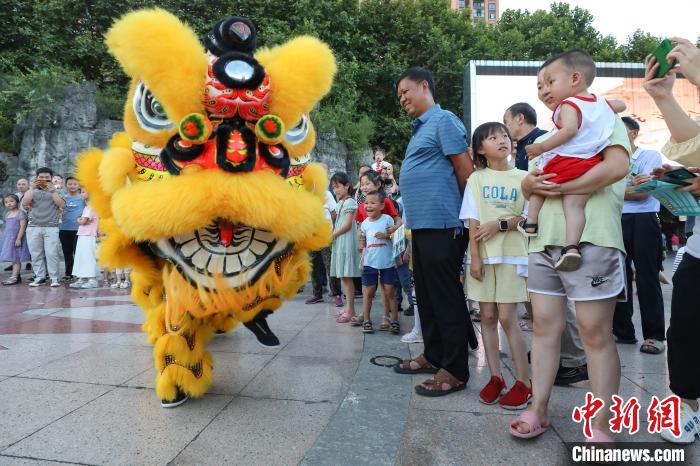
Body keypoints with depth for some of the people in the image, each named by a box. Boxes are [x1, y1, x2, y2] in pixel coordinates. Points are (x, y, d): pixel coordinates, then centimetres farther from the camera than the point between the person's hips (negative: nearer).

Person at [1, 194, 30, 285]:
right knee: (13, 258, 10)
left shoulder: (20, 213, -9)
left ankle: (14, 277, -10)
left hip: (16, 238, -8)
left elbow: (23, 227, -15)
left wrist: (18, 238, -20)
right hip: (8, 238, 8)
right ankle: (17, 276, 15)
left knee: (16, 258, -8)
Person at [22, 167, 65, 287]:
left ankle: (54, 278, -3)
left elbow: (62, 204, -5)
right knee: (35, 254, 4)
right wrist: (32, 188, -4)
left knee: (51, 254, -7)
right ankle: (39, 276, 11)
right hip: (33, 227, 3)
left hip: (51, 227, -2)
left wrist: (52, 190, -9)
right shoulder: (32, 191, 14)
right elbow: (24, 203, -2)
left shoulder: (56, 190, 9)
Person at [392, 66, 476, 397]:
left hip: (441, 225, -10)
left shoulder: (444, 121, -7)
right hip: (421, 224, 10)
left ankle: (455, 370, 5)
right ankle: (433, 355, 28)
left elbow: (466, 170, -12)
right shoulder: (419, 129, 21)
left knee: (446, 296, -4)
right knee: (426, 295, 15)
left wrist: (466, 213, -4)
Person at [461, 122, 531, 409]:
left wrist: (500, 225, -14)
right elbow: (473, 222, 1)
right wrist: (474, 255, -7)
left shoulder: (522, 177, 5)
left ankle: (524, 382, 8)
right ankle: (495, 378, 16)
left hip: (511, 254, -2)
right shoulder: (476, 179, 7)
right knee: (488, 316, 5)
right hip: (483, 254, 2)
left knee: (507, 318, -5)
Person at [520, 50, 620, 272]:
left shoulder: (568, 104, -10)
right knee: (574, 205, -4)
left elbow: (570, 130, -26)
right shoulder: (602, 104, 15)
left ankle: (531, 222, 22)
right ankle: (572, 246, -20)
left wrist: (541, 147, -22)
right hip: (590, 164, 6)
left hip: (564, 162, -6)